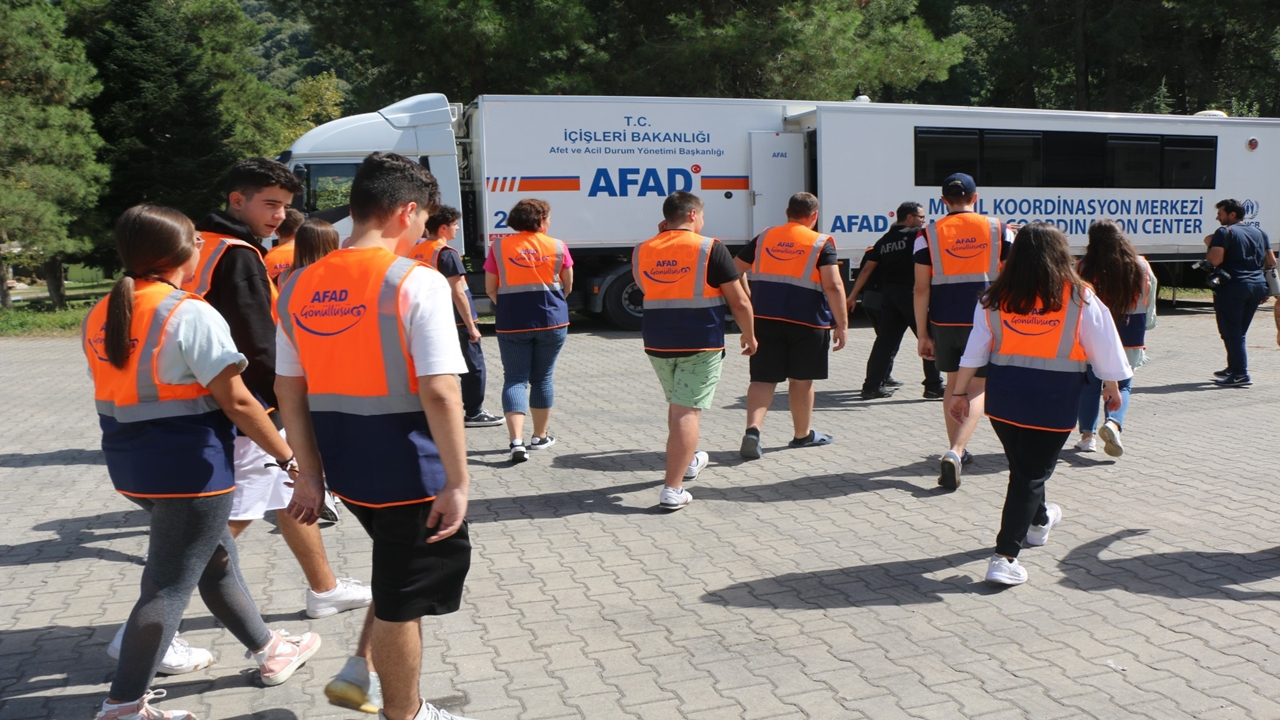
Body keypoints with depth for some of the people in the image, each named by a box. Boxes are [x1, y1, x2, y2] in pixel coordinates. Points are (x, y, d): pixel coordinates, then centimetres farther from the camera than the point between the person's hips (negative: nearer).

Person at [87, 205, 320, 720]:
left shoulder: (100, 316, 8)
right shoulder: (190, 314, -16)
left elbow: (119, 393, 14)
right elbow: (235, 401, -18)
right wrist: (287, 455, -10)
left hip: (130, 464, 9)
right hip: (190, 468, -9)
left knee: (217, 558, 21)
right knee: (169, 587, 1)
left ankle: (268, 651, 35)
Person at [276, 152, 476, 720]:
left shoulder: (299, 286, 4)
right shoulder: (416, 281, -16)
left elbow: (289, 390, 6)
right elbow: (438, 394, -21)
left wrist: (309, 473, 12)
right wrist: (457, 481, -15)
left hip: (347, 470, 7)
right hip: (409, 471, -6)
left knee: (399, 579, 30)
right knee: (403, 599, 11)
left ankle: (361, 674, 37)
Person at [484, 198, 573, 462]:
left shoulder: (499, 246, -1)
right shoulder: (557, 247, 0)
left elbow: (490, 289, 3)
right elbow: (567, 286, 9)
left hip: (512, 322, 0)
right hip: (552, 321, 1)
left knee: (515, 378, 3)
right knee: (543, 378, 14)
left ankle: (516, 441, -11)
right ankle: (540, 436, 23)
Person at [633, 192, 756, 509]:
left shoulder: (642, 251, 4)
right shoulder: (710, 248, -9)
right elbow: (739, 301, -9)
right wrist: (749, 334, 7)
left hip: (657, 342, 5)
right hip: (701, 343, -5)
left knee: (677, 404, 24)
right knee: (688, 411, -5)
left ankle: (688, 462, 43)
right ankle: (672, 490, -9)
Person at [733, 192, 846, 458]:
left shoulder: (764, 238, 9)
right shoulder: (821, 243, -3)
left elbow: (734, 270, 14)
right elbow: (833, 286, -13)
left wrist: (751, 303, 24)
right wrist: (842, 323, -9)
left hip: (764, 318, 3)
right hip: (806, 320, -2)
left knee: (763, 378, 4)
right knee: (801, 379, 11)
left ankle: (752, 429, -16)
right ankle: (802, 434, 26)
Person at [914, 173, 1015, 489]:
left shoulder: (929, 234, 0)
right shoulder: (998, 229, 2)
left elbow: (921, 289, -3)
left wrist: (922, 334, 1)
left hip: (944, 322, 1)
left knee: (954, 383, 19)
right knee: (977, 388, 2)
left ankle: (956, 451, 29)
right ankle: (956, 452, -18)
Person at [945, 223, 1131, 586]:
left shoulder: (995, 298, -1)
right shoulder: (1080, 297, -6)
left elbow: (974, 351, 2)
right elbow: (1103, 350, 3)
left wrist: (960, 392, 10)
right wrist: (1112, 387, 18)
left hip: (1003, 396, 3)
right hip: (1054, 400, -3)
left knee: (1022, 465, 22)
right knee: (1031, 474, 1)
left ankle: (1038, 521, 49)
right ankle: (1005, 556, -5)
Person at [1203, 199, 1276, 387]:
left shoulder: (1224, 232, -7)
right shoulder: (1259, 232, 16)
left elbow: (1215, 260, -19)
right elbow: (1271, 262, 14)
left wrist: (1210, 245, 0)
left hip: (1232, 287, -7)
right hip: (1257, 286, 8)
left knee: (1231, 332, -5)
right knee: (1239, 332, 19)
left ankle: (1240, 374, -10)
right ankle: (1234, 368, 28)